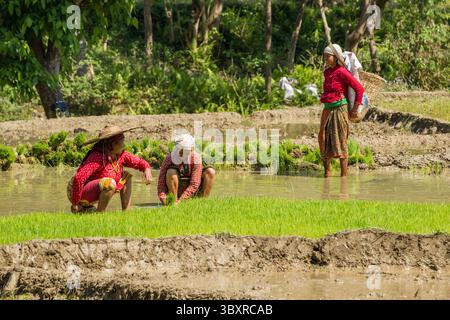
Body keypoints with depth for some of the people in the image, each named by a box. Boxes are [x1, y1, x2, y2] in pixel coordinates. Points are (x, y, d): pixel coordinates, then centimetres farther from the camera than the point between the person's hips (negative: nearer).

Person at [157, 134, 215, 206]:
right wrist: (163, 199, -34)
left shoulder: (196, 158, -19)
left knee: (210, 172, -20)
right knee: (171, 172, -29)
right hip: (178, 190, -1)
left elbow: (194, 184, -23)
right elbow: (161, 180, -18)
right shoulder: (169, 158, -16)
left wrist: (180, 200, -31)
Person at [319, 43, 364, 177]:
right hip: (327, 110, 8)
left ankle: (344, 174, 0)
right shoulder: (327, 72, 12)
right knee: (324, 140, 5)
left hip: (339, 109, -8)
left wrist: (355, 109, -10)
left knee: (341, 141, -4)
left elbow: (359, 88, -12)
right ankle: (326, 172, 12)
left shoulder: (342, 72, -10)